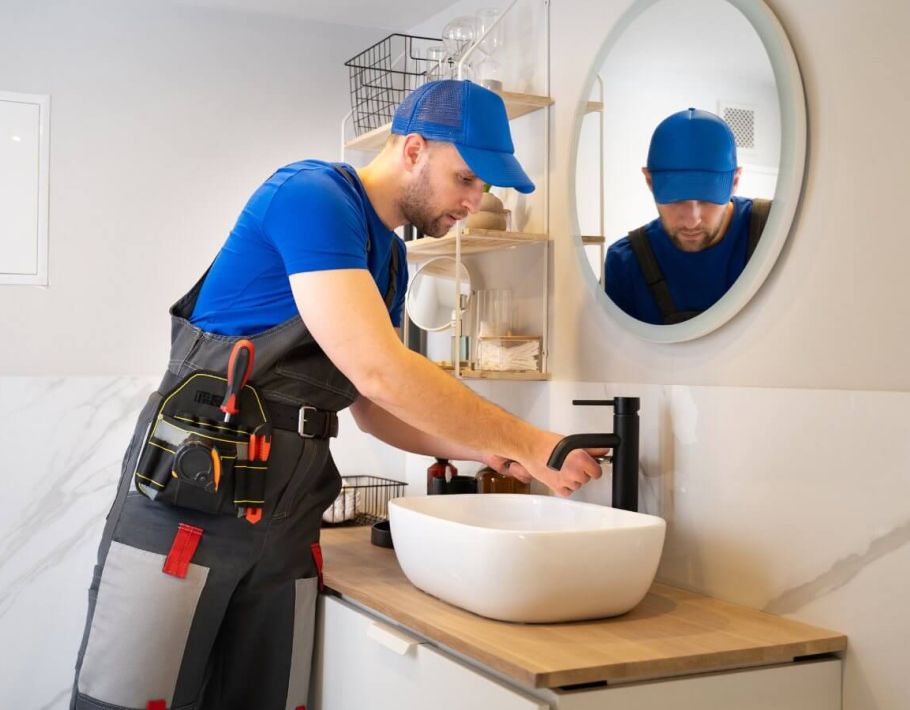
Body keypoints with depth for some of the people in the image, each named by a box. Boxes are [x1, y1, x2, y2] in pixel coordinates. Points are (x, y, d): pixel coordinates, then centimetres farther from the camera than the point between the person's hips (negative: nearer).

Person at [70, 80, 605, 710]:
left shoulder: (390, 258, 15)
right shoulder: (311, 196, -12)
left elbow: (373, 408, 18)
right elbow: (380, 373, -21)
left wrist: (489, 450, 5)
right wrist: (527, 443, -14)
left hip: (288, 512, 8)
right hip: (187, 490, -8)